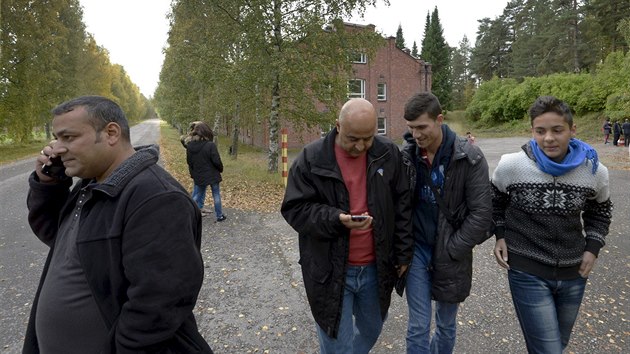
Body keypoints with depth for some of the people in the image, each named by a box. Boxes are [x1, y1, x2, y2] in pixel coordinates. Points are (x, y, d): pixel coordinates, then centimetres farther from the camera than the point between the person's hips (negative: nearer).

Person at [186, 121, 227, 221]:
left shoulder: (189, 146, -4)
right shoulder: (210, 145, -21)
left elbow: (189, 162, 6)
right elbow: (217, 161, -17)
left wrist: (193, 173, 18)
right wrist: (221, 169, 2)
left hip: (199, 176, 4)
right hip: (212, 175, -4)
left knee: (198, 194, 18)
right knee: (216, 195, 10)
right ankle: (219, 216, 18)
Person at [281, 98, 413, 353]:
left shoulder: (388, 154, -2)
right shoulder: (311, 158, -11)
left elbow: (402, 206, 4)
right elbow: (295, 209, -10)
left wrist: (403, 253, 5)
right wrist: (336, 220, -26)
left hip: (376, 268, 4)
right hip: (330, 271, -3)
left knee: (372, 329, 24)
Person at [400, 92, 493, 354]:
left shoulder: (470, 157, -13)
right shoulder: (407, 155, -5)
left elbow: (481, 213, -12)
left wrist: (452, 250, -12)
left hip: (450, 253, -1)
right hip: (416, 249, 1)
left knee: (446, 326, 18)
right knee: (418, 327, 5)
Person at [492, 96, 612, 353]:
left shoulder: (595, 171, -7)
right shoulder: (511, 165, -15)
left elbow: (600, 211, 13)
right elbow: (495, 201, 5)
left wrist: (592, 248, 2)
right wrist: (500, 235, -3)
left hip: (573, 274, 4)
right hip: (527, 273, -4)